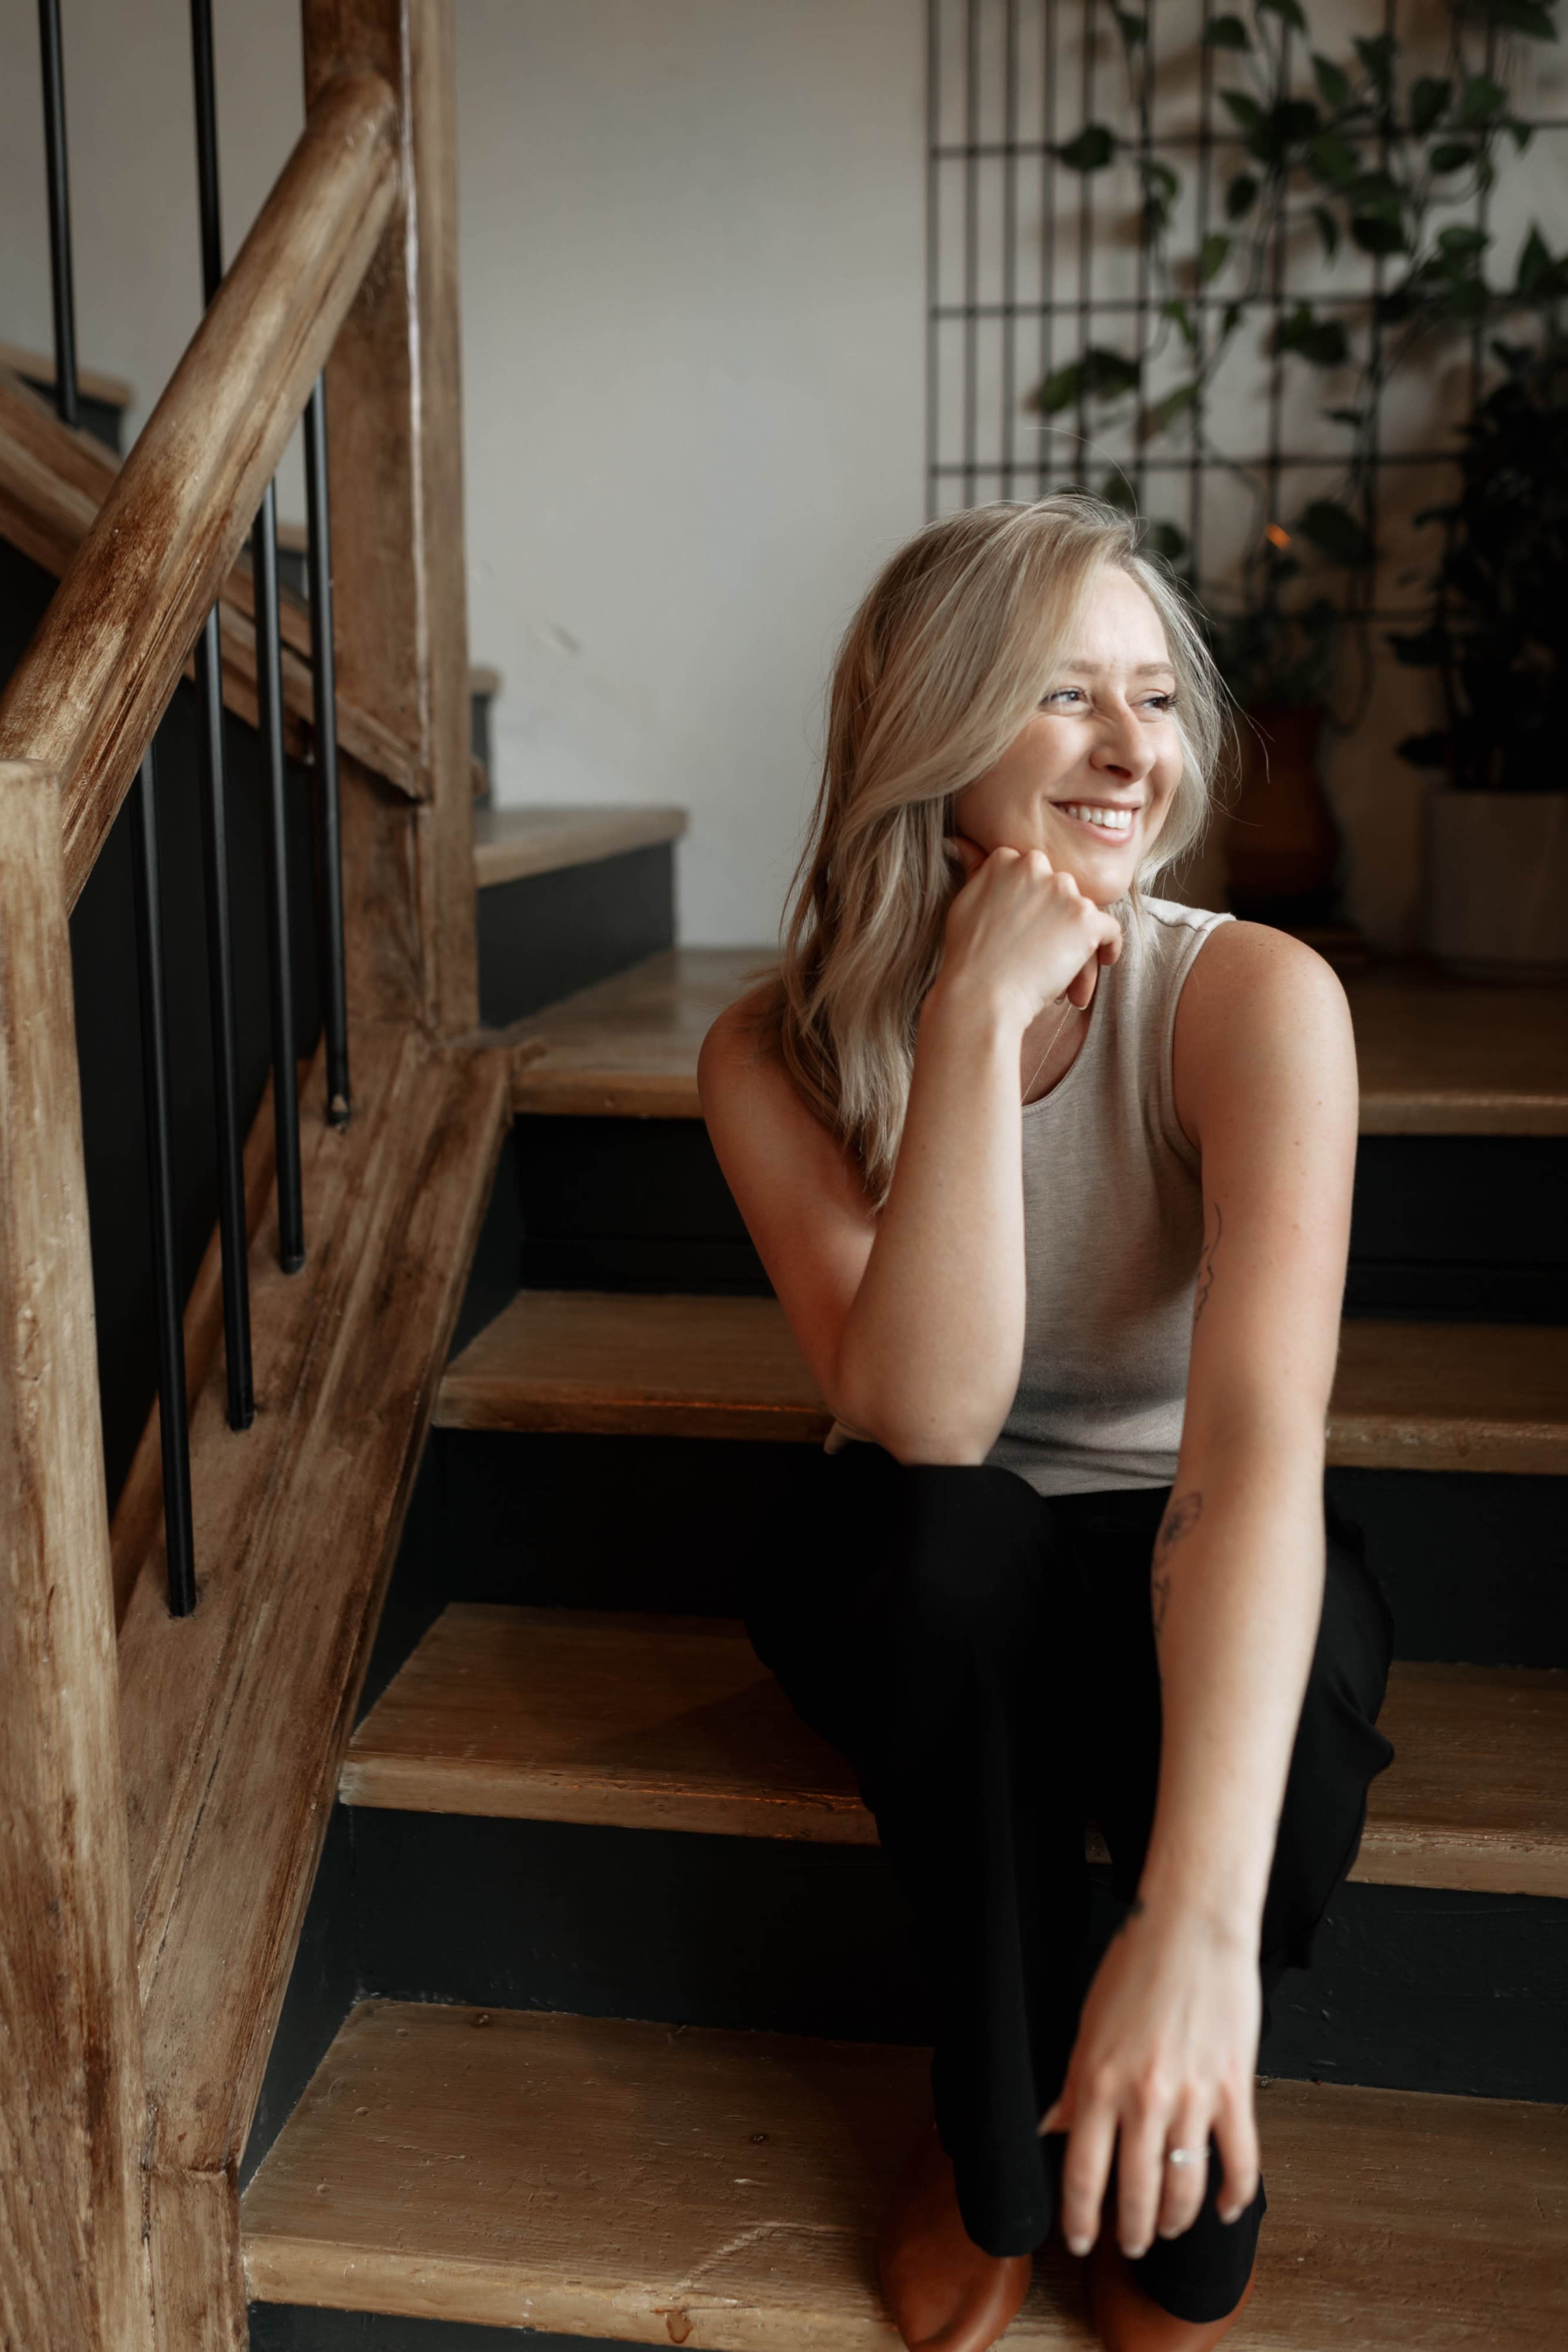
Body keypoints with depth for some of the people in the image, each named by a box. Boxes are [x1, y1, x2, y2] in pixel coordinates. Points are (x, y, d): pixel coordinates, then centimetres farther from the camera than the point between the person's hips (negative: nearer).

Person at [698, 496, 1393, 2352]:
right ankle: (1005, 2135, -9)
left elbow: (1261, 1433, -36)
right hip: (926, 1600, 1)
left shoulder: (1255, 998, -23)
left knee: (1286, 1641, -35)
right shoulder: (778, 1054, -17)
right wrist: (976, 1015, -37)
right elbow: (928, 1418, -31)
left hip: (1192, 1574, 0)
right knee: (949, 1528, -34)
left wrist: (1202, 1919, -47)